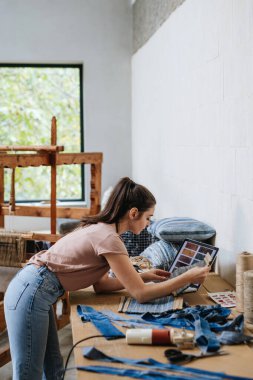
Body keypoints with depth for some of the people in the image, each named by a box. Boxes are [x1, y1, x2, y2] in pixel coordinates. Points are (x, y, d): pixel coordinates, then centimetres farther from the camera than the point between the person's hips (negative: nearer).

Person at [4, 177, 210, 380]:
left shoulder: (100, 228, 11)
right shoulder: (109, 238, -18)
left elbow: (101, 284, 15)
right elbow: (141, 294, -17)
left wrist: (141, 276, 10)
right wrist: (188, 278, -10)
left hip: (35, 290, 10)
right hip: (32, 294, -10)